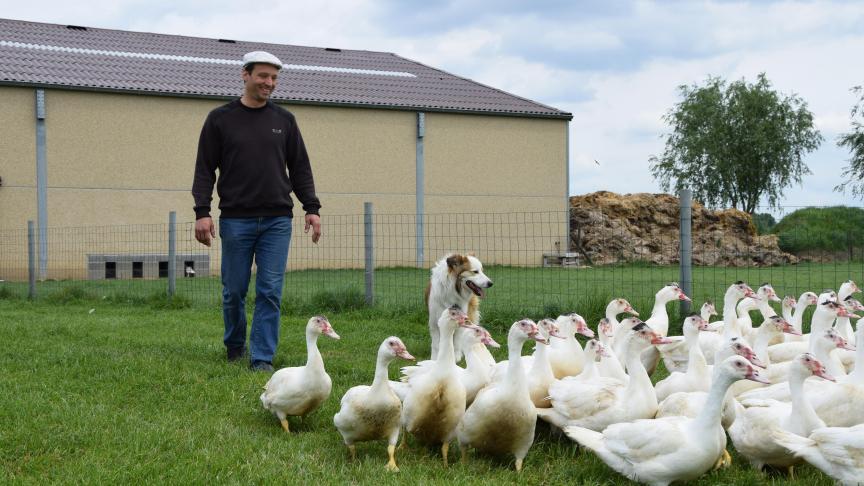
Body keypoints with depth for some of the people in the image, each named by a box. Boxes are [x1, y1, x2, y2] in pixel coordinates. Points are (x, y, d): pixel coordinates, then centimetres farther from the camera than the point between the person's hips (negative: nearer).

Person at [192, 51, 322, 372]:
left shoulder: (284, 120, 10)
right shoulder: (220, 119, 3)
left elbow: (300, 168, 13)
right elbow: (205, 169, 2)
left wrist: (312, 208, 5)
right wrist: (202, 212, -7)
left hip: (277, 221, 2)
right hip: (236, 220, -1)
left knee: (270, 292, -4)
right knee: (234, 291, 5)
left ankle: (262, 358, 1)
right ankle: (235, 346, 28)